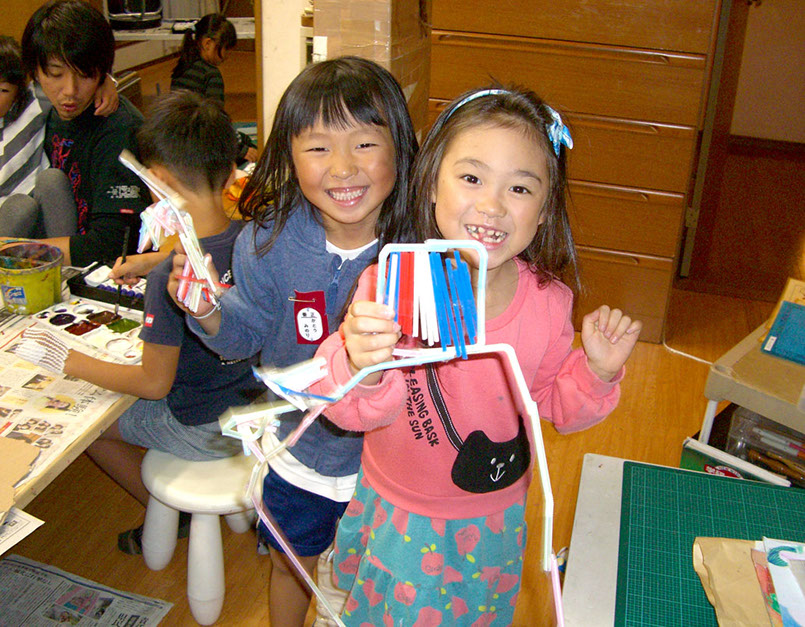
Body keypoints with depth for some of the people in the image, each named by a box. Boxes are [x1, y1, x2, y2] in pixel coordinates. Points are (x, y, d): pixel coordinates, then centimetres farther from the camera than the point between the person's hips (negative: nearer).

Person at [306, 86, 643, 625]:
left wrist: (598, 372, -19)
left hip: (492, 523, 2)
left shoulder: (549, 302, -15)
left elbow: (554, 406, 0)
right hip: (394, 515, -1)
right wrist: (361, 367, -54)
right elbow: (354, 412, -32)